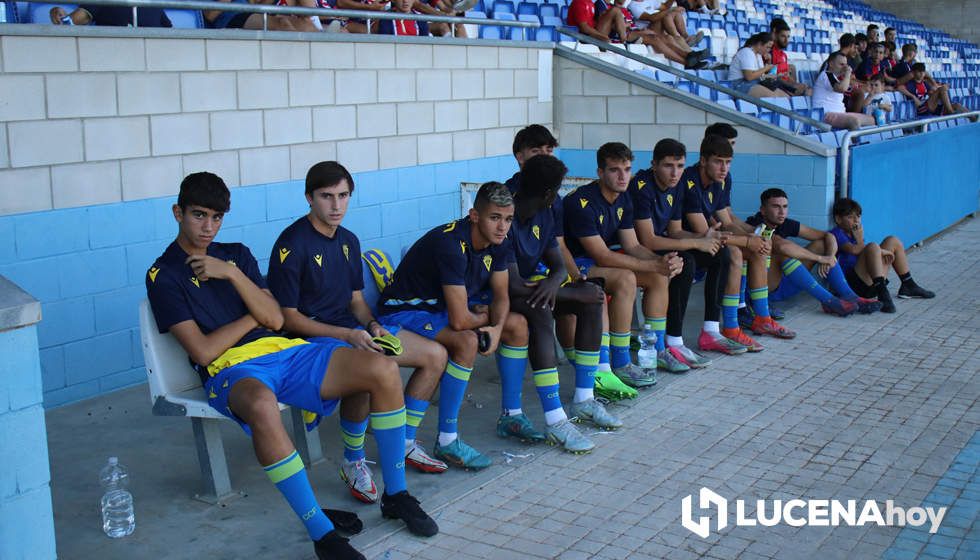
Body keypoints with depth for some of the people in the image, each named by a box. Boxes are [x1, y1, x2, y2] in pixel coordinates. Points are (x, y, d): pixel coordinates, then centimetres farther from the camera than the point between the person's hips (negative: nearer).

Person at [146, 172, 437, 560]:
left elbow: (275, 319, 7)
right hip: (231, 369, -5)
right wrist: (254, 316, 5)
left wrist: (232, 274, -5)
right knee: (262, 405, -44)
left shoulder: (236, 254, 19)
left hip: (283, 352, 6)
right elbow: (203, 351, -8)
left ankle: (395, 495, -2)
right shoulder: (164, 276, 3)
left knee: (383, 370, -16)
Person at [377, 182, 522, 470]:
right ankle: (447, 441, -25)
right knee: (467, 341, -33)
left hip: (442, 306, 9)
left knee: (518, 324, 1)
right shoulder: (451, 244, -33)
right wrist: (485, 317, -12)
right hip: (405, 313, -9)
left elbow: (501, 295, 3)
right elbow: (459, 320, -34)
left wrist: (497, 327, -18)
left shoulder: (499, 243, -6)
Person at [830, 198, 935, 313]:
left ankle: (908, 286, 20)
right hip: (854, 284, -9)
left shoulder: (854, 234, 23)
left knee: (893, 241, 18)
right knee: (873, 247, -31)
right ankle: (883, 295, -40)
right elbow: (854, 250, -22)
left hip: (870, 284, 9)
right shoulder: (837, 233, -4)